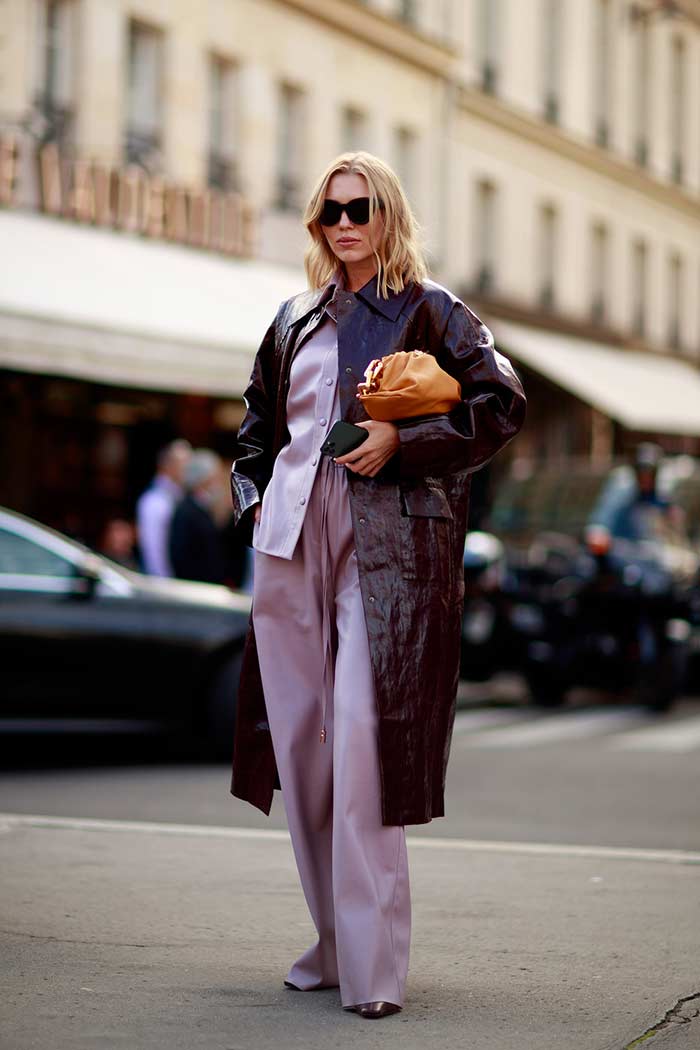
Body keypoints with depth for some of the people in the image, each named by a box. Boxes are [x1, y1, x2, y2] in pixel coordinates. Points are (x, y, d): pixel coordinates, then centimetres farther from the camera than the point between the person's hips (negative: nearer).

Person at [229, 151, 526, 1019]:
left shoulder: (430, 312, 4)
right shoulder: (296, 320, 19)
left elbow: (501, 403, -4)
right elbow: (258, 421, 29)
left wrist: (402, 442, -13)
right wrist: (254, 498, 14)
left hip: (390, 540, -6)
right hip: (294, 540, 6)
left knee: (365, 735, -14)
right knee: (302, 737, 6)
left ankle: (373, 962, -13)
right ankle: (336, 939, 18)